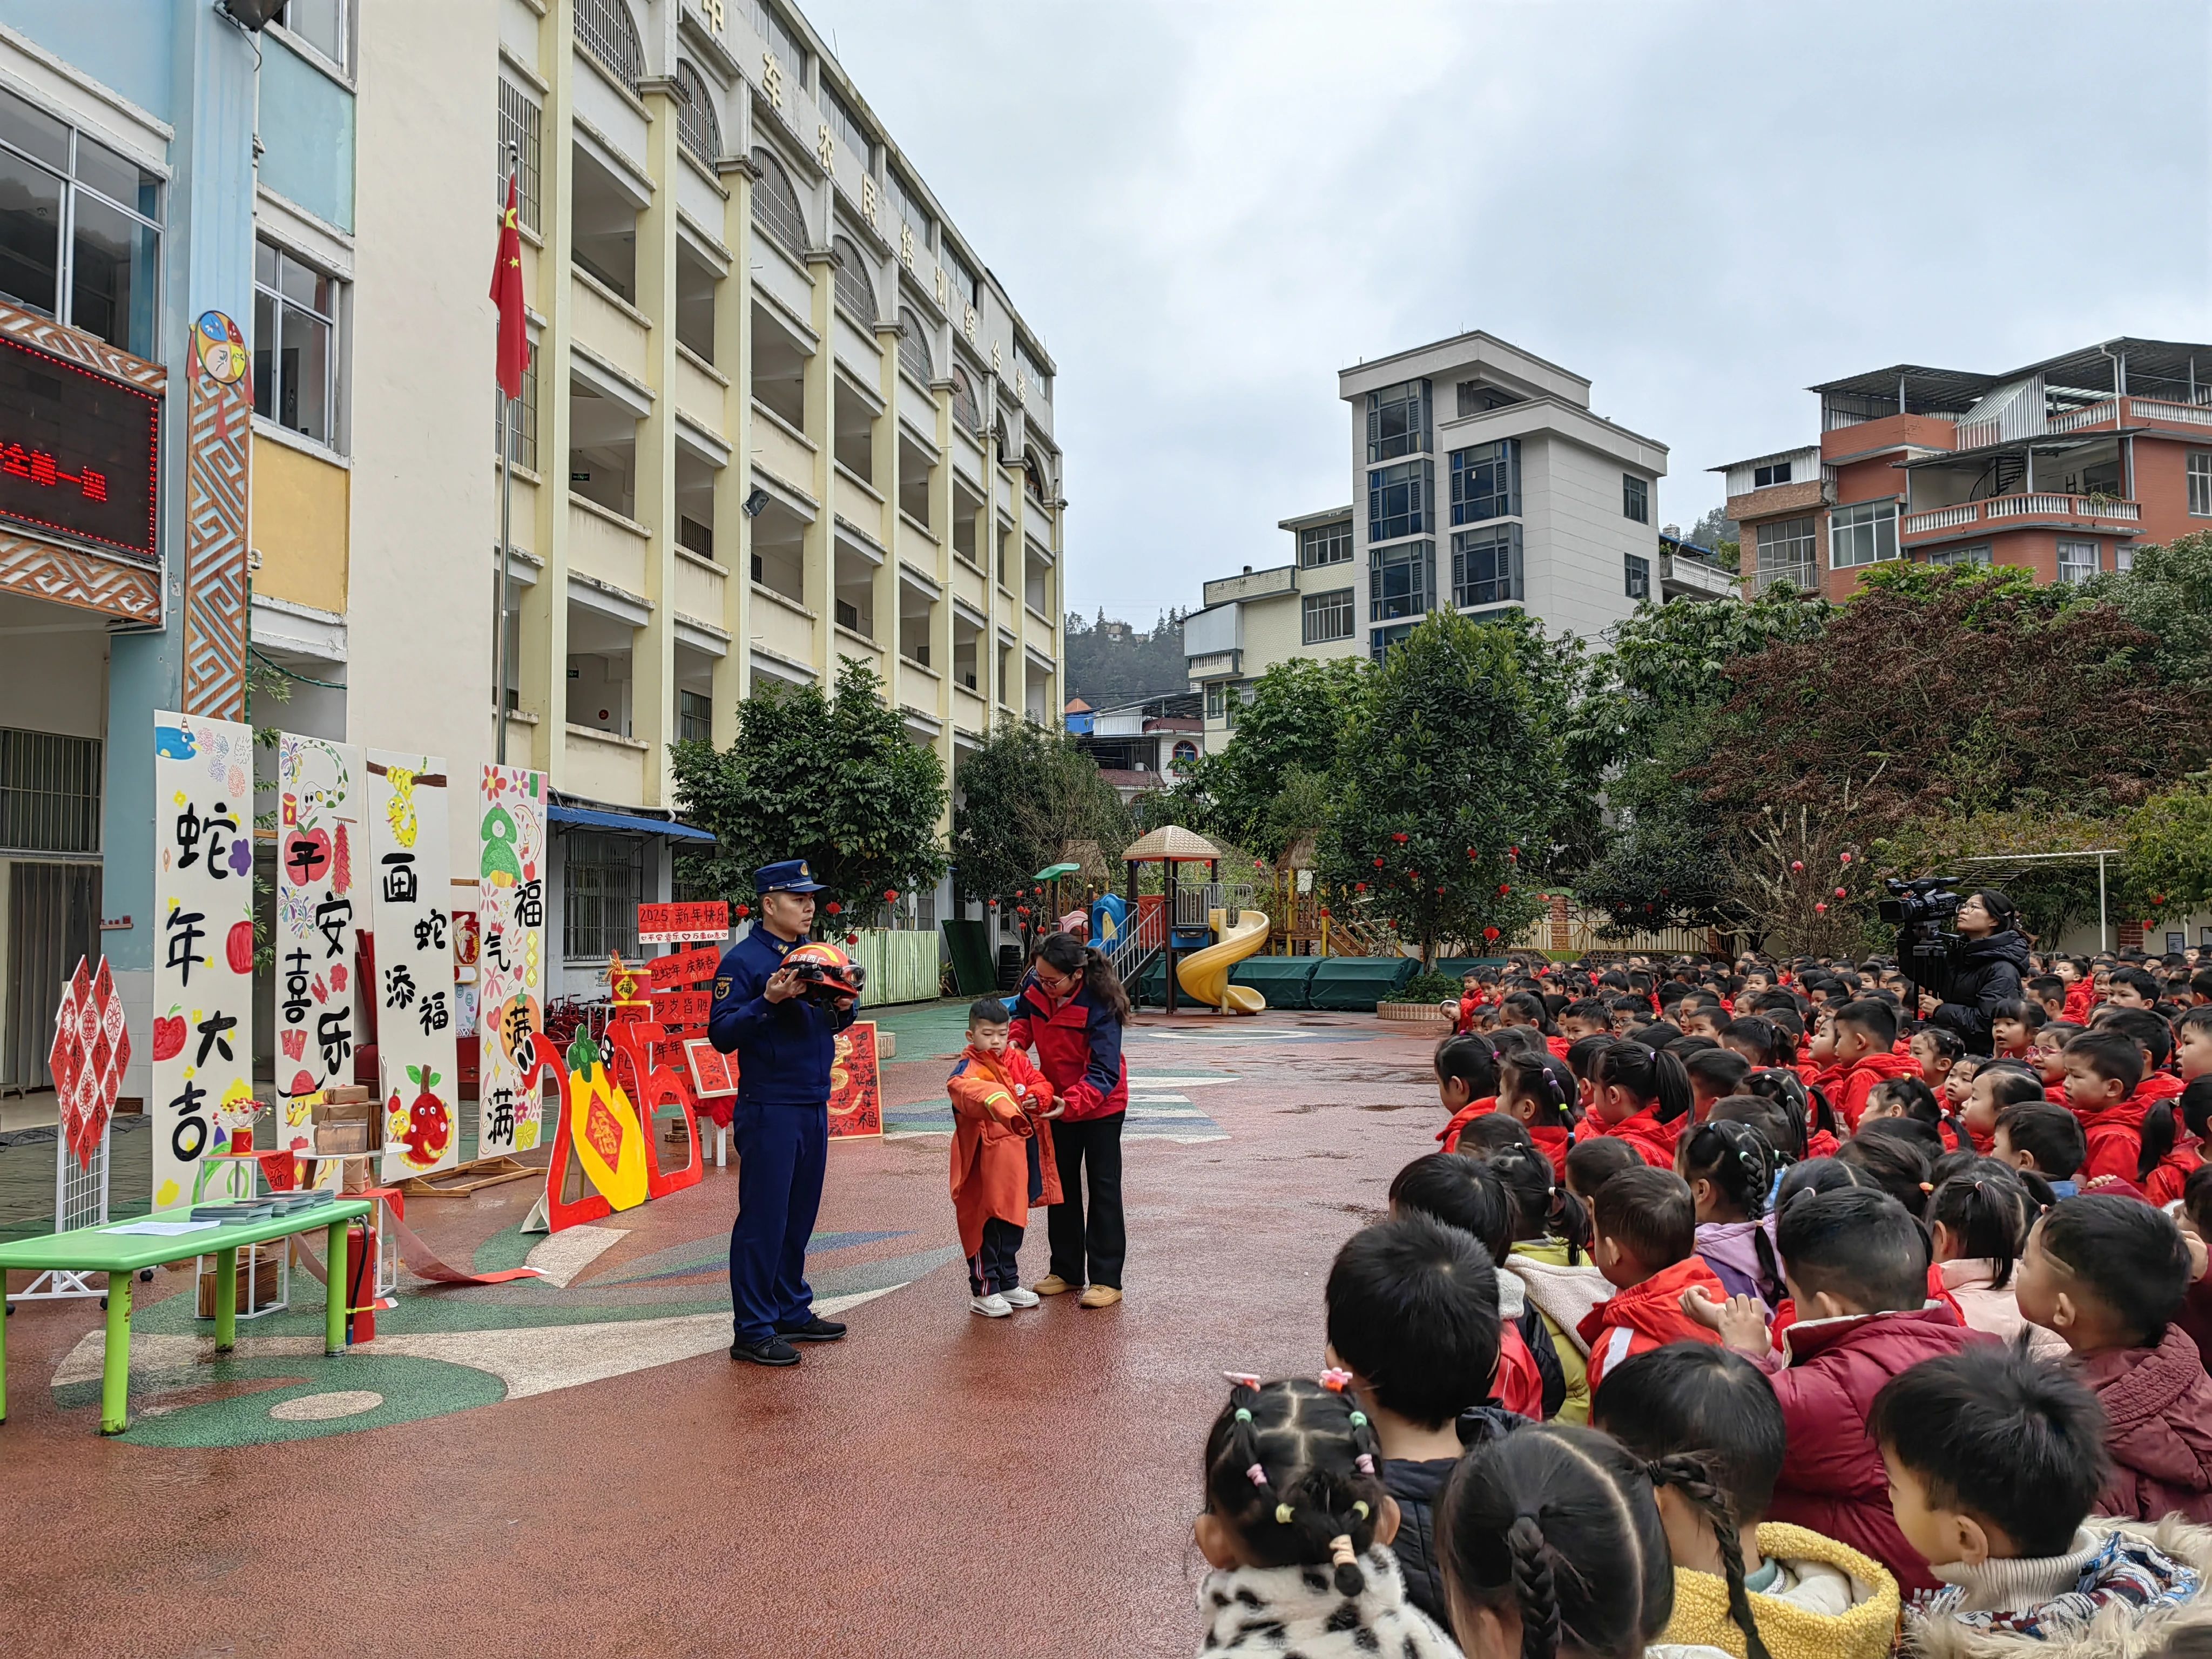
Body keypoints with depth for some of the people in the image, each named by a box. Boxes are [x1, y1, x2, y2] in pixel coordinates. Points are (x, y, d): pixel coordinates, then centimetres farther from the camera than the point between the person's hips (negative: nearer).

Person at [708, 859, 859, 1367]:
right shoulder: (743, 960, -10)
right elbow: (721, 1035, -15)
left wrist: (844, 1008, 0)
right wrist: (768, 1001, -26)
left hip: (814, 1105, 8)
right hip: (768, 1109, -8)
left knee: (800, 1215, 15)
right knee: (763, 1218, -3)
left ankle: (792, 1311, 27)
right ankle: (753, 1331, 5)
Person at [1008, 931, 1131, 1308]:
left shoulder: (1099, 1006, -33)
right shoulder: (1036, 986, -17)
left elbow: (1105, 1073, -35)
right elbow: (1024, 1012, 7)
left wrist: (1071, 1103, -49)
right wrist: (1016, 1039, -14)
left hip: (1100, 1105, -6)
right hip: (1056, 1101, 6)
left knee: (1103, 1188, 0)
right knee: (1061, 1185, 13)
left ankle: (1106, 1280, 6)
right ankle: (1066, 1271, 25)